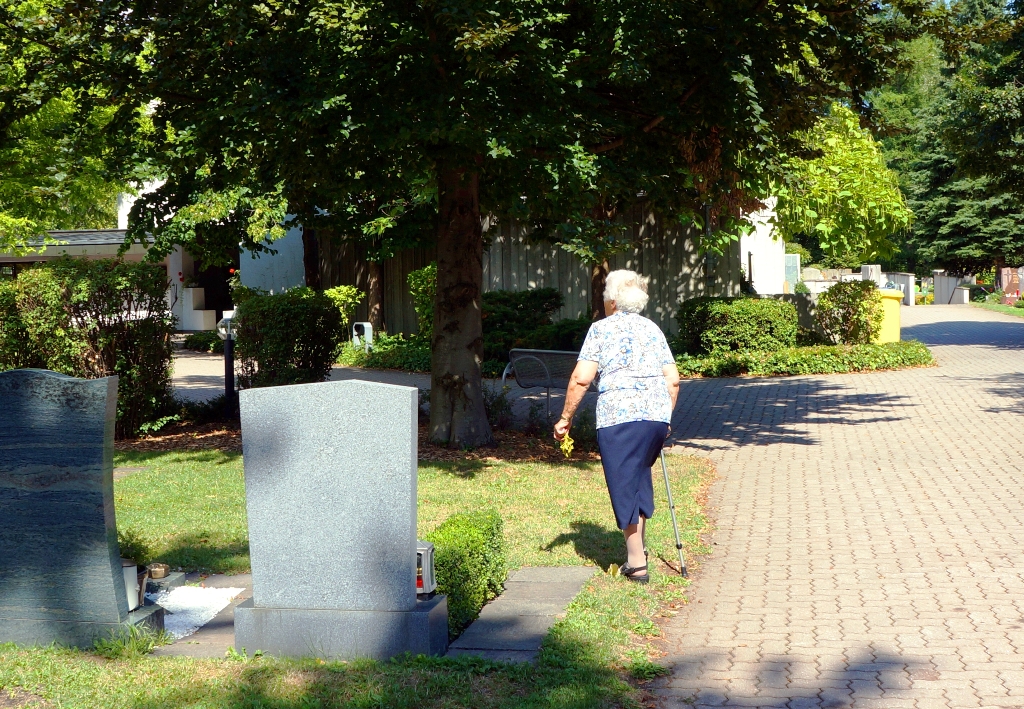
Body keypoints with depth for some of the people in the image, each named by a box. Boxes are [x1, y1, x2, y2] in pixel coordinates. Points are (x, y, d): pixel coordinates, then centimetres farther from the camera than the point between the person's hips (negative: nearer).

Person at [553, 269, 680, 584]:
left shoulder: (602, 328, 4)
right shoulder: (653, 329, 17)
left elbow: (581, 379, -5)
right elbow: (673, 380, 13)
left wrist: (565, 418, 3)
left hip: (619, 416, -5)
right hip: (657, 415, 5)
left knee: (624, 484, 3)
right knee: (639, 475, 23)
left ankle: (636, 562, 6)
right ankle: (638, 544, 29)